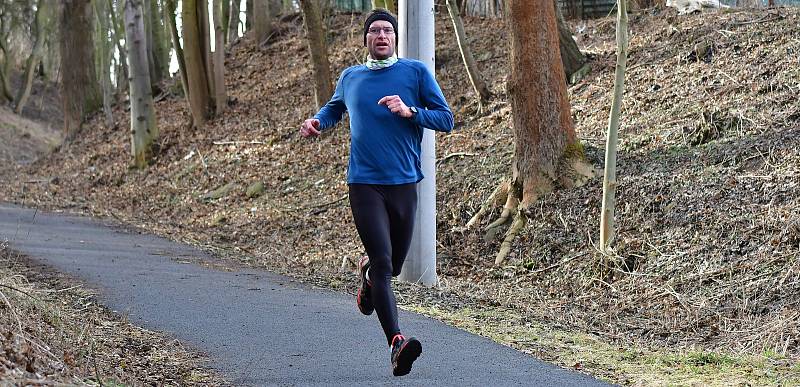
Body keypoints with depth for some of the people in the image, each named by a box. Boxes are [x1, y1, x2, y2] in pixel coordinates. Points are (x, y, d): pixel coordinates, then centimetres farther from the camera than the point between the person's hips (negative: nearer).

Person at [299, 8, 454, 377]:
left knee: (393, 264, 13)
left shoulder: (416, 72, 2)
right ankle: (397, 342, -19)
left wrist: (409, 111, -16)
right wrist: (316, 121, 8)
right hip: (364, 184, -1)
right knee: (383, 262, -15)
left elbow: (446, 119, 0)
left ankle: (367, 272, 49)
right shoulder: (349, 78, 10)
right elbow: (333, 108, 30)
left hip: (404, 184, 1)